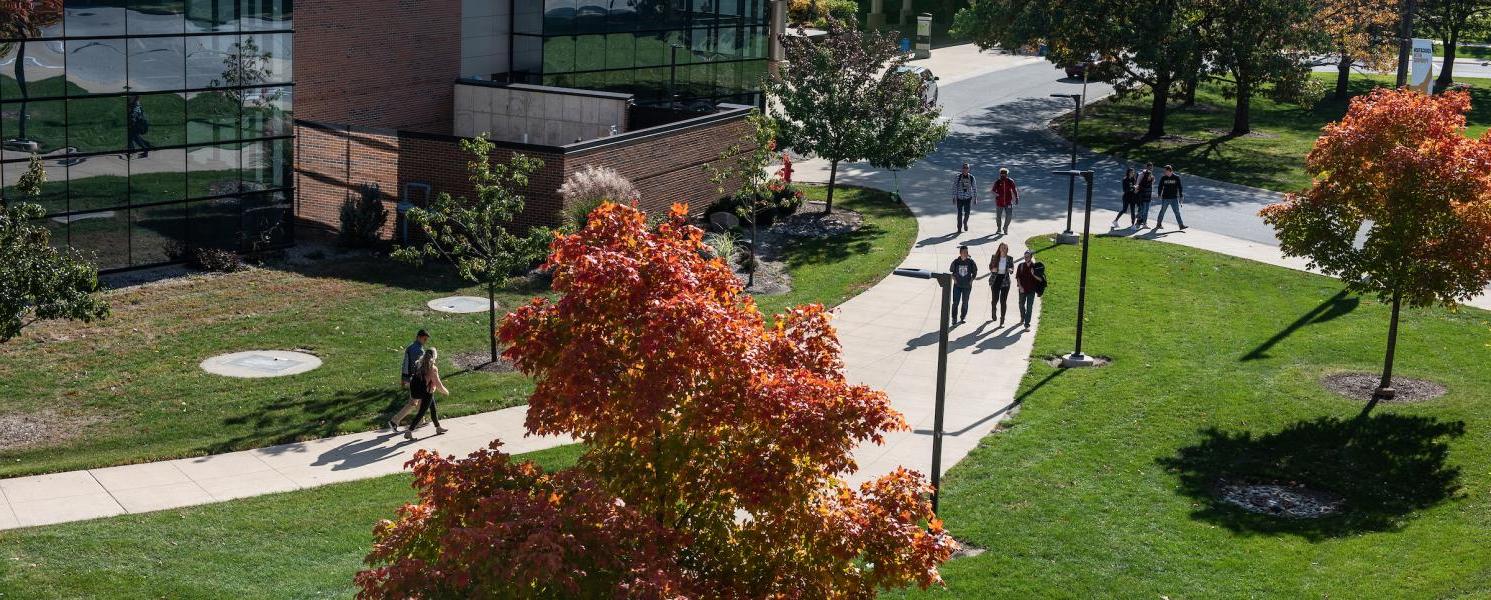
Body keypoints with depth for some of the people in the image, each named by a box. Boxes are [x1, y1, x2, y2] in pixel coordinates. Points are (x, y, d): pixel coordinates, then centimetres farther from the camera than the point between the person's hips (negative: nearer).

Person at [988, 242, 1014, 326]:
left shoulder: (1010, 258, 1)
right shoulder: (994, 257, 1)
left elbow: (1012, 270, 6)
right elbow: (990, 266, 11)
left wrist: (1011, 270, -17)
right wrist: (992, 269, -11)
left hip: (1005, 281, -1)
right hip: (996, 279, 1)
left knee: (1003, 301, -3)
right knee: (995, 299, 5)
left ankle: (1002, 320, 0)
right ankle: (993, 314, 36)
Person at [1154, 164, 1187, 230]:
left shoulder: (1176, 178, -1)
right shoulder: (1163, 178, 1)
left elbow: (1180, 187, 3)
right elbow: (1160, 187, 10)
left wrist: (1181, 196, 0)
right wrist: (1159, 195, 2)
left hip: (1174, 198, -1)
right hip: (1165, 198, 1)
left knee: (1177, 212, -3)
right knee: (1162, 211, 8)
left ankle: (1181, 225, -2)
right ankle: (1159, 224, 22)